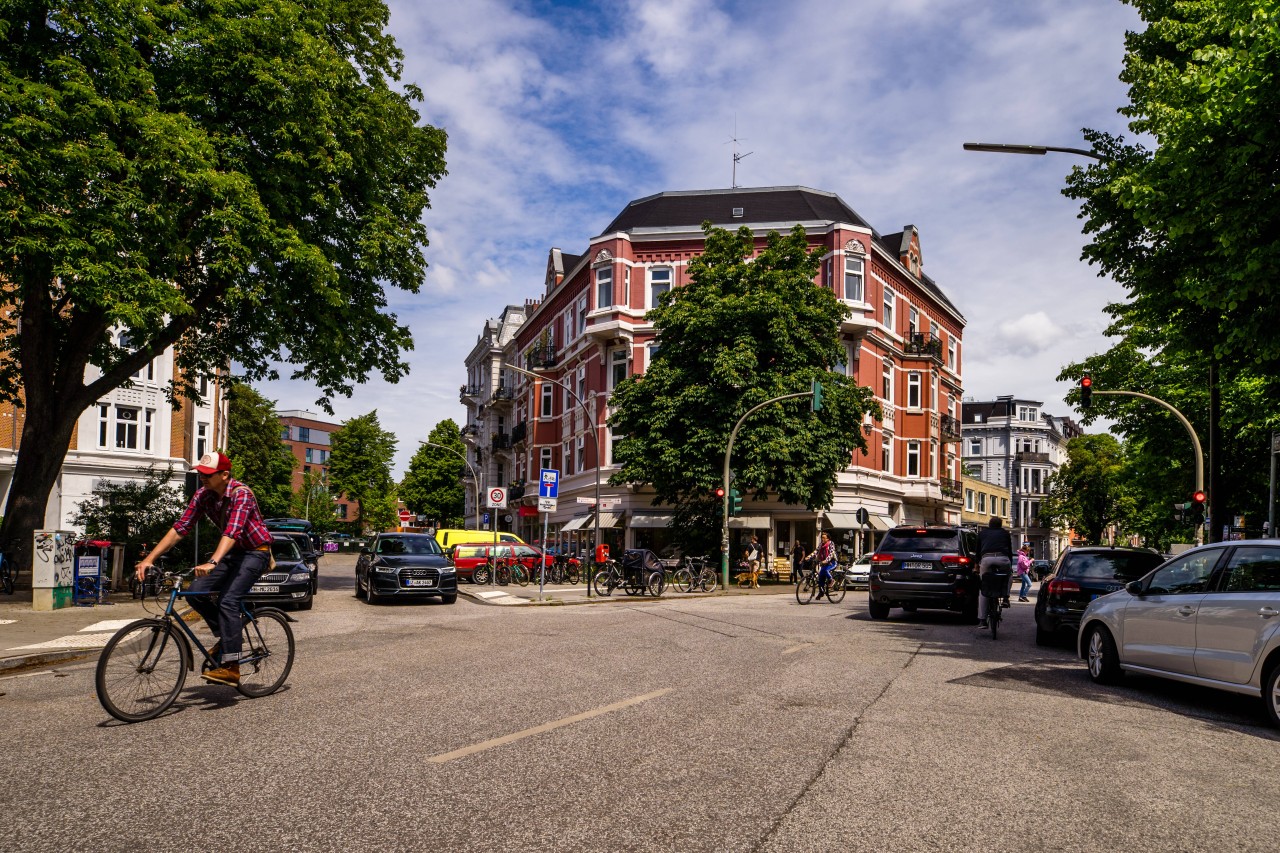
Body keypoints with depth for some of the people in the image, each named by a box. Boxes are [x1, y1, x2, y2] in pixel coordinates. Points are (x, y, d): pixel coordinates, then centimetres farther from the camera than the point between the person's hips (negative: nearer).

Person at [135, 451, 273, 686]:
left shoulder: (241, 494, -25)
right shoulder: (203, 495, -5)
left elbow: (231, 532, -38)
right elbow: (180, 528, -6)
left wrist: (212, 563, -51)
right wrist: (150, 558, -15)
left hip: (256, 552, -7)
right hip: (233, 552, 7)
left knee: (227, 600, -21)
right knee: (196, 592, -8)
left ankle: (231, 667, -18)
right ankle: (224, 637, 14)